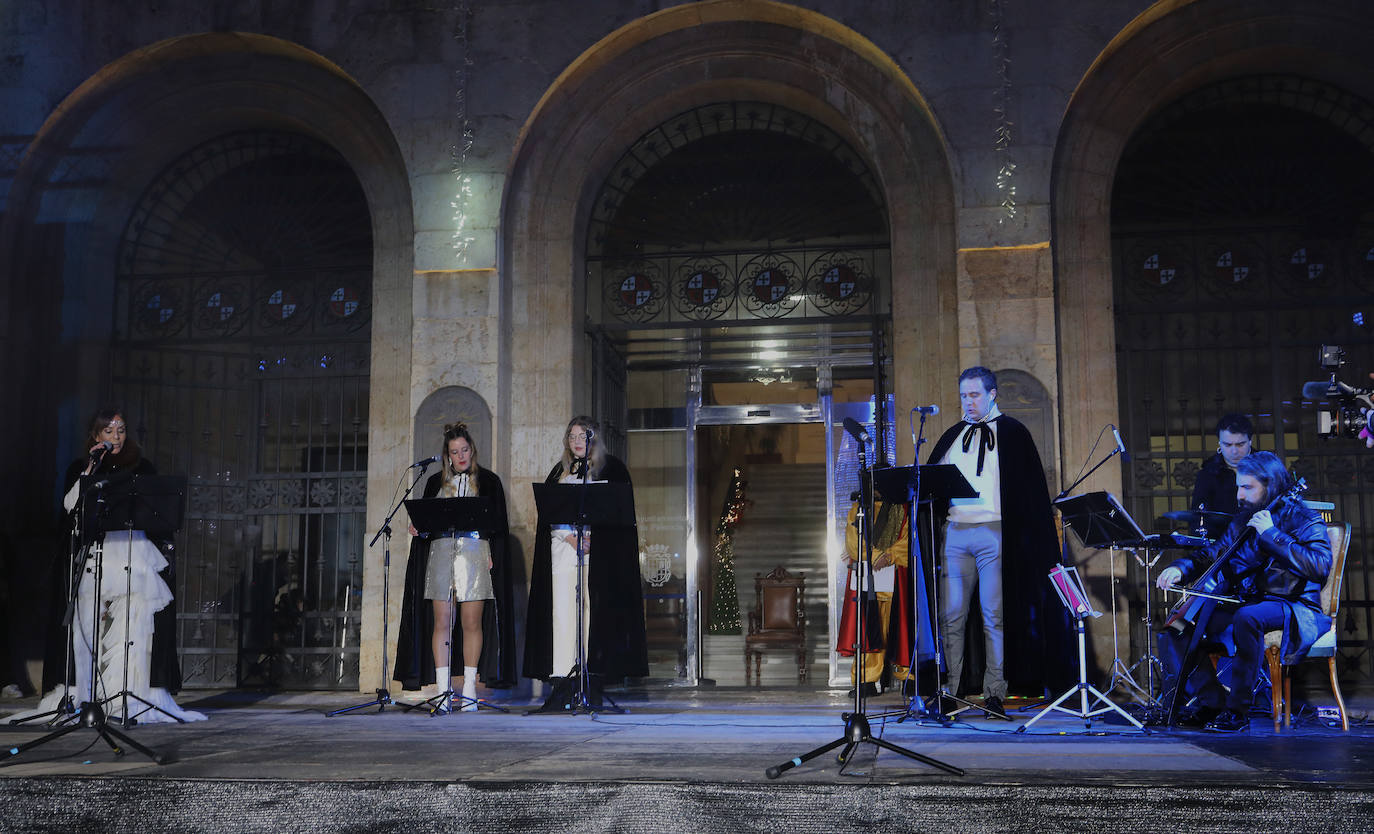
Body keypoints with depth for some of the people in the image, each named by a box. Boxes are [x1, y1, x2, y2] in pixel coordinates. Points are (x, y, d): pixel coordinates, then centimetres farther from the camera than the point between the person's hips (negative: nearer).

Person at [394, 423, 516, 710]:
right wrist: (418, 529, -4)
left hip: (475, 553, -2)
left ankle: (469, 689, 3)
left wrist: (493, 555, -5)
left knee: (472, 622, -4)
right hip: (440, 553, 2)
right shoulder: (435, 482, 16)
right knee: (441, 623, -4)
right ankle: (443, 691, -1)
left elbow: (498, 525, 6)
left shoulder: (488, 481, 9)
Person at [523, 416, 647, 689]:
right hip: (563, 548, 3)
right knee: (562, 611, -4)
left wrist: (592, 537, -13)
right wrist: (571, 537, -8)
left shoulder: (611, 467, 6)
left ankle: (593, 676, -8)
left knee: (595, 610, -9)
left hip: (599, 550, -3)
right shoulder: (560, 471, 18)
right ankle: (563, 679, -4)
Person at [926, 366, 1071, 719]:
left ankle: (994, 694, 1)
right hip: (956, 532, 4)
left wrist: (1027, 538, -7)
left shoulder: (1012, 433, 7)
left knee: (995, 616, -3)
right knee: (951, 616, 1)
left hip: (994, 532, -3)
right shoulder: (953, 436, 19)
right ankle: (948, 692, 5)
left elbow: (1030, 489, 2)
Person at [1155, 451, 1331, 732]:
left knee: (1246, 618, -40)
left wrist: (1271, 534, -21)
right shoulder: (1242, 521, 14)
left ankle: (1238, 710, -27)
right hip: (1245, 603, 7)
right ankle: (1210, 702, -4)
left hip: (1295, 609, -7)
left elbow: (1320, 567, -21)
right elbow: (1212, 553, 21)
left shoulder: (1303, 519, -5)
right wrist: (1181, 567, -1)